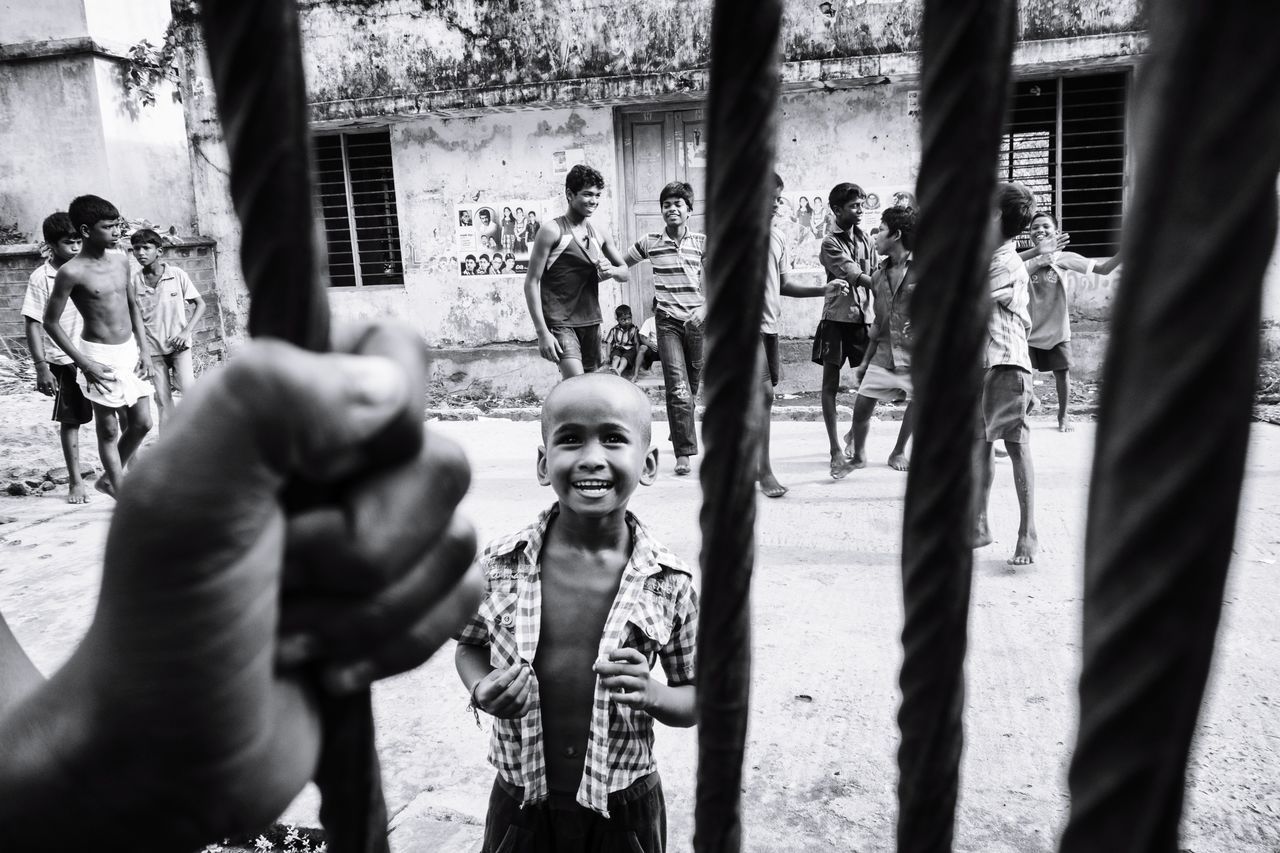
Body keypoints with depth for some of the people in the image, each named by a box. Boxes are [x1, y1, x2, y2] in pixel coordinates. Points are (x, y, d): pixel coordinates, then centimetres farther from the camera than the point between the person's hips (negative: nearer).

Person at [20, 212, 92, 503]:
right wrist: (41, 367, -12)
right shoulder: (40, 278, -6)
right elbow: (33, 325, -7)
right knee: (70, 421, 5)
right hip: (65, 361, -3)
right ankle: (75, 481, 17)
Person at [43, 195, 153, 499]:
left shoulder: (121, 260, 4)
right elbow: (50, 322, -8)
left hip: (130, 350, 6)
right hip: (99, 356, -6)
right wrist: (84, 364, -12)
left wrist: (144, 347, 7)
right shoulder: (71, 272, -13)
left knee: (142, 423, 8)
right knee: (109, 430, 4)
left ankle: (110, 478, 31)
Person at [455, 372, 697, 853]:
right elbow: (470, 645, 7)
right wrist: (482, 693, -13)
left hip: (624, 808, -1)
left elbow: (697, 696, -3)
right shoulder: (499, 565, -11)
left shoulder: (670, 583, -14)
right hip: (521, 800, 1)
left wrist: (653, 696, -22)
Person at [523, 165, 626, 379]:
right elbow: (531, 283, -9)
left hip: (591, 321, 7)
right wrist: (542, 332, -16)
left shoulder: (598, 234, 12)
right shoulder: (552, 231, -7)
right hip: (560, 323, -7)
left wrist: (611, 271, -4)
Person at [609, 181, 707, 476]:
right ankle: (683, 453, -6)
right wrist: (609, 271, -9)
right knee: (678, 389, -11)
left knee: (693, 386, 12)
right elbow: (623, 267, 14)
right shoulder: (650, 242, 2)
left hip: (696, 321, 2)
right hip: (667, 321, -1)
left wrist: (705, 308, -10)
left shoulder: (701, 242, 3)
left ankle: (679, 432, 38)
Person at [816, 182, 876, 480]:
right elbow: (856, 277, -16)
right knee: (831, 383, -2)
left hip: (864, 318, 5)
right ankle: (836, 450, 0)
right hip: (836, 318, -5)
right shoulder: (830, 243, -6)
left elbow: (876, 276, 7)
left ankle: (853, 437, 28)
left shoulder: (866, 240, 13)